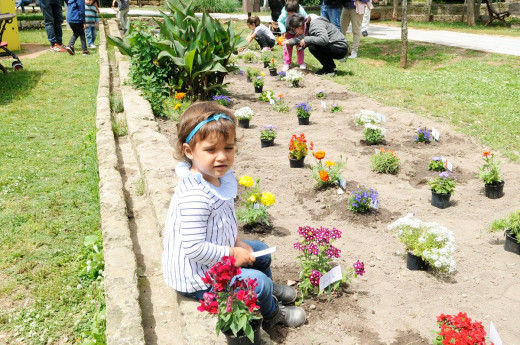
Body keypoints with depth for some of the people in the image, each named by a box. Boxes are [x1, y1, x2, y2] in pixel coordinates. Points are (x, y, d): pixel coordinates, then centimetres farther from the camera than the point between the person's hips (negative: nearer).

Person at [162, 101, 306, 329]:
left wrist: (237, 242, -2)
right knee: (258, 281, -12)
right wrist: (232, 254, -21)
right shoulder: (195, 197, -37)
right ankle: (272, 314, 22)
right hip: (196, 278, -10)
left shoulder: (219, 178, -6)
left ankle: (270, 291, 51)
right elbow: (193, 248, -34)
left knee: (261, 251, 22)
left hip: (216, 257, 10)